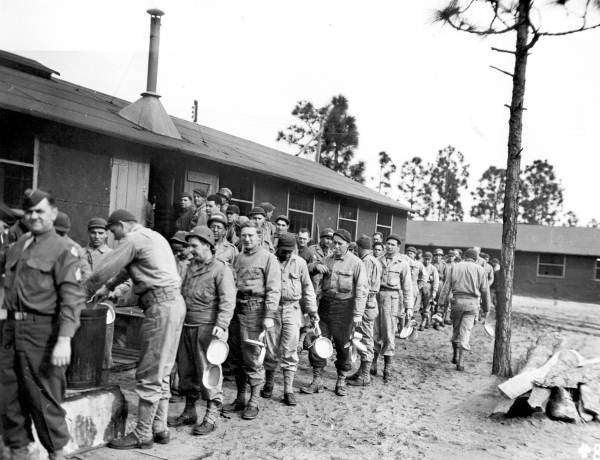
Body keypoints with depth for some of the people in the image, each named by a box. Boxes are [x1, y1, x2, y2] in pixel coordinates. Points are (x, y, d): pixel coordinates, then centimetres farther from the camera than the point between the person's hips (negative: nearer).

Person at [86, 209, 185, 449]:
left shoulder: (133, 239, -7)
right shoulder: (152, 236, 23)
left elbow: (103, 271, -6)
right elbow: (126, 268, 33)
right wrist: (108, 288, 32)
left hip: (161, 305, -10)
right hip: (174, 302, 10)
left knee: (149, 374, -3)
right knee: (162, 372, 14)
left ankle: (142, 435, 5)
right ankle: (159, 429, 21)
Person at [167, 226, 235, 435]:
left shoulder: (221, 269, -8)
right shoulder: (191, 267, 17)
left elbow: (227, 301, -15)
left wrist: (221, 325, -27)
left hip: (207, 328, -8)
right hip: (187, 326, 8)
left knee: (208, 371, -4)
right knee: (186, 371, 14)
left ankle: (211, 417, 6)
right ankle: (189, 412, 27)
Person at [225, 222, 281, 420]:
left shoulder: (268, 258, -2)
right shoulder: (238, 258, 17)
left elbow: (273, 289, -9)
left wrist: (269, 315, -16)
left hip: (254, 309, -6)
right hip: (235, 308, 6)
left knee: (252, 357, -4)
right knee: (235, 357, 11)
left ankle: (253, 402, 9)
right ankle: (240, 398, 24)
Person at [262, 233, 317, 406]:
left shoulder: (300, 263, 3)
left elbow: (307, 287, 11)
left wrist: (312, 310, 7)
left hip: (292, 309, 0)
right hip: (272, 309, 0)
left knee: (290, 351, -1)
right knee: (271, 350, 6)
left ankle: (288, 390, 6)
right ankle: (268, 384, 26)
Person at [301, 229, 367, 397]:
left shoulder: (356, 263, -5)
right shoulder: (327, 259, 10)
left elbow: (361, 290, -9)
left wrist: (358, 313, -15)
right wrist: (316, 267, -4)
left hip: (344, 306, -4)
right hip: (326, 303, 4)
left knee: (342, 344, 5)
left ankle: (341, 381, 20)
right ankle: (317, 380, 12)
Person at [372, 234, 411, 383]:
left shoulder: (403, 263, 2)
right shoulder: (379, 260, 11)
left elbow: (407, 286, 1)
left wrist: (408, 307, -4)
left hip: (392, 298, -3)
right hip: (376, 296, 3)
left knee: (388, 334, -1)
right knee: (374, 332, 5)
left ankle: (387, 369, 10)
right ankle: (373, 362, 21)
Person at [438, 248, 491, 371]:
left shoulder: (455, 267, 6)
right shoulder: (480, 269, 5)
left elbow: (447, 286, 2)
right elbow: (485, 290, 5)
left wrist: (441, 301, 3)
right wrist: (486, 306, 14)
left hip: (457, 301, 1)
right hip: (472, 302, -1)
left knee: (455, 329, 17)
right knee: (465, 331, 0)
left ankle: (455, 356, 21)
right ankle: (460, 362, -2)